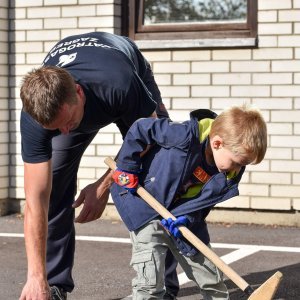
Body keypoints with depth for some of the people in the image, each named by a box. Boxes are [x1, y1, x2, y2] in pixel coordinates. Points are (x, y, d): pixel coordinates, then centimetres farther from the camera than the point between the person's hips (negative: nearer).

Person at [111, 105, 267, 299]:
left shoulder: (231, 173, -13)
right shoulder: (188, 136, -31)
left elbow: (205, 200, -7)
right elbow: (140, 129, -21)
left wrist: (186, 218, -25)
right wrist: (126, 169, -15)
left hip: (185, 212, 5)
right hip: (145, 203, -5)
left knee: (212, 278, 11)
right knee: (150, 282, -13)